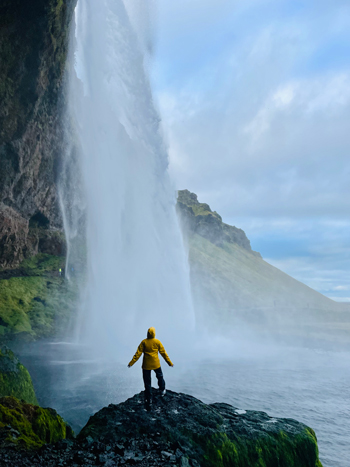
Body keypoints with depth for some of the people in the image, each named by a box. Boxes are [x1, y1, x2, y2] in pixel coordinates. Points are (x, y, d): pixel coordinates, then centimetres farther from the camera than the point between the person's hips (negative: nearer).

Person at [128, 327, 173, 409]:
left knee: (147, 382, 8)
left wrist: (131, 363, -6)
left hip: (146, 365, -1)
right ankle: (162, 391, 43)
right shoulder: (157, 342, -8)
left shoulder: (144, 342, -10)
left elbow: (138, 353, -12)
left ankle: (149, 400, 11)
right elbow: (163, 353, -1)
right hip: (156, 364, 1)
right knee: (160, 377, 28)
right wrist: (169, 362, 8)